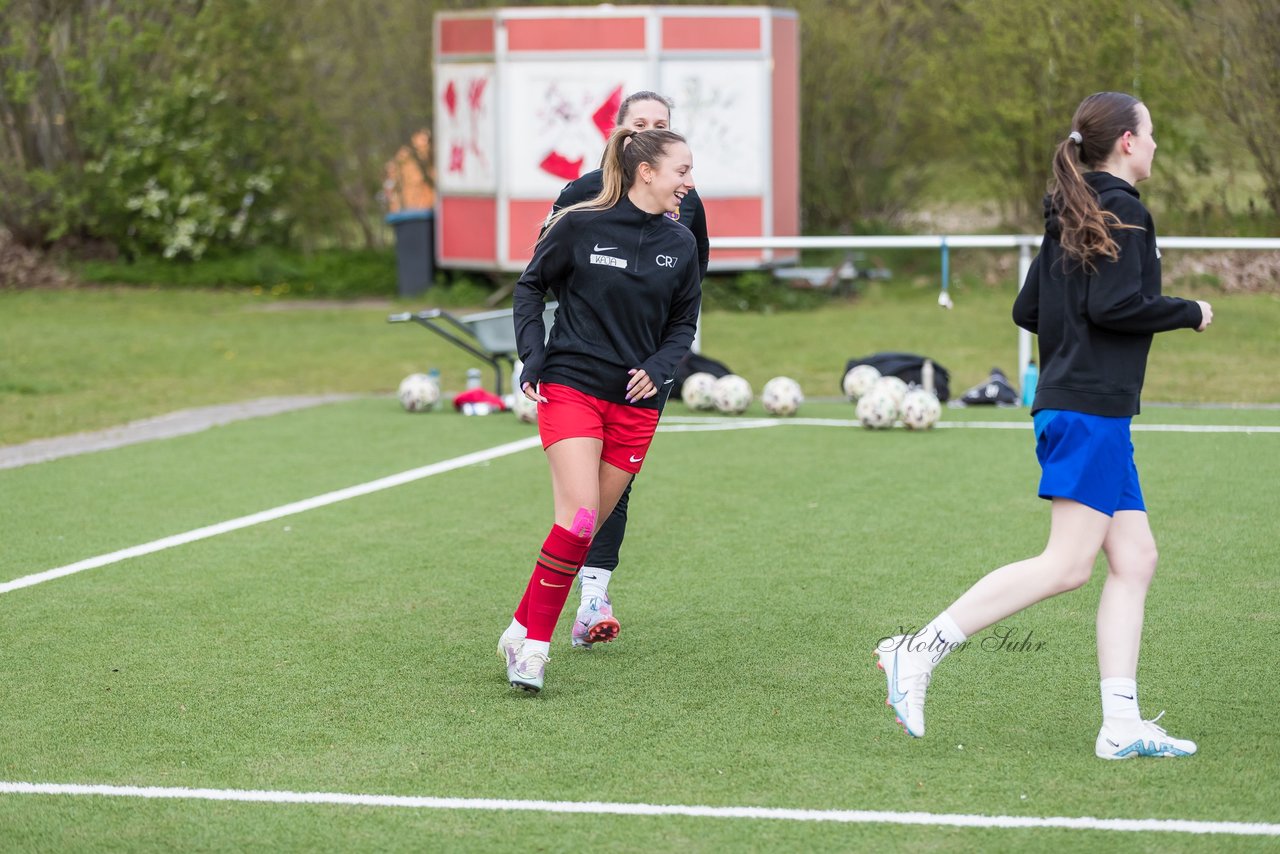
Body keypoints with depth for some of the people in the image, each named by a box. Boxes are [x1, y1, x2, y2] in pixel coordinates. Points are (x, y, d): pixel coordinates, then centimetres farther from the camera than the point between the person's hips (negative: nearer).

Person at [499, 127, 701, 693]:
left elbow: (684, 321, 16)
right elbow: (530, 286, 7)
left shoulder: (680, 244, 5)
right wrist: (533, 355, -3)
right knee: (578, 517, -17)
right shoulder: (581, 226, -6)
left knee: (588, 527, 3)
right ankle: (533, 641, -7)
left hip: (636, 402, 4)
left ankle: (523, 630, 15)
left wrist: (659, 366, -2)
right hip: (570, 387, -4)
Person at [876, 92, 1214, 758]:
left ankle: (1121, 726, 1)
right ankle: (921, 651, -13)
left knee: (1134, 559, 5)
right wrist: (1188, 313, -5)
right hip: (1091, 409, -10)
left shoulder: (1072, 214, 17)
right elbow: (1115, 305, -19)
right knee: (1067, 564, -12)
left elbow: (1028, 310, 17)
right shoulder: (1123, 211, -9)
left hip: (1081, 408, 10)